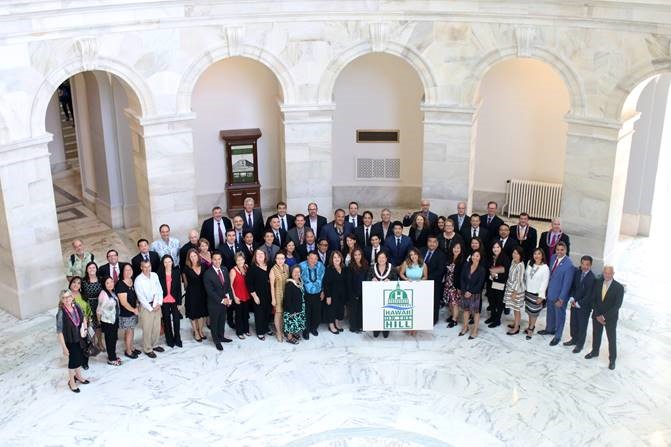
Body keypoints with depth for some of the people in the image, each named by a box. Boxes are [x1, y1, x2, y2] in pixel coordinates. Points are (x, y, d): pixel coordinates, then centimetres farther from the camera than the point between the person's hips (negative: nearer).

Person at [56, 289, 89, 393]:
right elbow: (59, 331, -21)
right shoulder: (61, 313, -25)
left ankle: (78, 376, 47)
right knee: (73, 360, 8)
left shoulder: (76, 307, -10)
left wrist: (85, 328, -2)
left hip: (80, 338, 5)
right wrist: (64, 347, -19)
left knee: (80, 357, 21)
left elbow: (83, 318, 12)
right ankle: (71, 381, 32)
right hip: (69, 341, -5)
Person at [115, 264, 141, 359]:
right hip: (125, 313, -7)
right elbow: (123, 302, -21)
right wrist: (133, 310, -18)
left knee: (131, 330, 17)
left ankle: (131, 347, 33)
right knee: (129, 331, 5)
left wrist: (137, 307, 5)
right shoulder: (120, 285, -20)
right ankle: (128, 351, 21)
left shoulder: (133, 282, 2)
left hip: (133, 311, 7)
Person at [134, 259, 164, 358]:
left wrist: (159, 303, -6)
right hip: (146, 306, -5)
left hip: (156, 305, 5)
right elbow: (141, 297, -14)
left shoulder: (154, 275, 0)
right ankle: (148, 349, 17)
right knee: (147, 329, 3)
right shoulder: (138, 280, -14)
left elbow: (159, 290, 5)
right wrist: (151, 308, -12)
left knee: (157, 327, 14)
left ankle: (155, 345, 33)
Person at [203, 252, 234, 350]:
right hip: (214, 303, -5)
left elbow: (228, 285, 4)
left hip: (225, 301, 5)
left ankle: (221, 337, 39)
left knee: (222, 320, 20)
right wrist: (221, 300, -19)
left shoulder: (224, 270, 0)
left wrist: (228, 298, -9)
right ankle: (216, 341, 27)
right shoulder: (207, 274, -19)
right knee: (214, 322, 12)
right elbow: (209, 291, -19)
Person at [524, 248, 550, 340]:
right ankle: (530, 326, 32)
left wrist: (541, 296, -15)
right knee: (529, 310, 16)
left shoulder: (545, 268, -17)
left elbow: (544, 283, -15)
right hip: (528, 291, 5)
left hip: (537, 293, -5)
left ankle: (531, 329, 21)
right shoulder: (529, 263, -2)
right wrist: (524, 288, 8)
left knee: (534, 311, 8)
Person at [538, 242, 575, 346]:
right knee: (550, 312, 26)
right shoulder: (553, 257, -5)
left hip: (560, 295, -7)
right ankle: (550, 329, 48)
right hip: (550, 291, 7)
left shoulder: (569, 265, -28)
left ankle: (557, 336, 32)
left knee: (559, 315, 13)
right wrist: (547, 288, 12)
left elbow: (567, 283, -23)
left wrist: (561, 299, -19)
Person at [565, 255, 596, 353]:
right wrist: (572, 298, -5)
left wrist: (578, 304, -14)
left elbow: (589, 295, -20)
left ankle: (580, 344, 27)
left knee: (582, 326, 11)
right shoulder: (577, 272, -4)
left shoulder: (592, 278, -23)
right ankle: (574, 339, 41)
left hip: (584, 306, -6)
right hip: (574, 303, 6)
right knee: (573, 323, 20)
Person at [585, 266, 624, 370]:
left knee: (612, 339, 7)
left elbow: (617, 305, -17)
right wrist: (597, 315, -11)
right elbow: (593, 300, -3)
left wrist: (605, 316, -19)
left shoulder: (619, 287, -16)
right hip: (597, 316, 4)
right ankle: (594, 352, 42)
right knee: (596, 335, 20)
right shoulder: (597, 283, -5)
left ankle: (612, 359, 22)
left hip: (611, 318, -4)